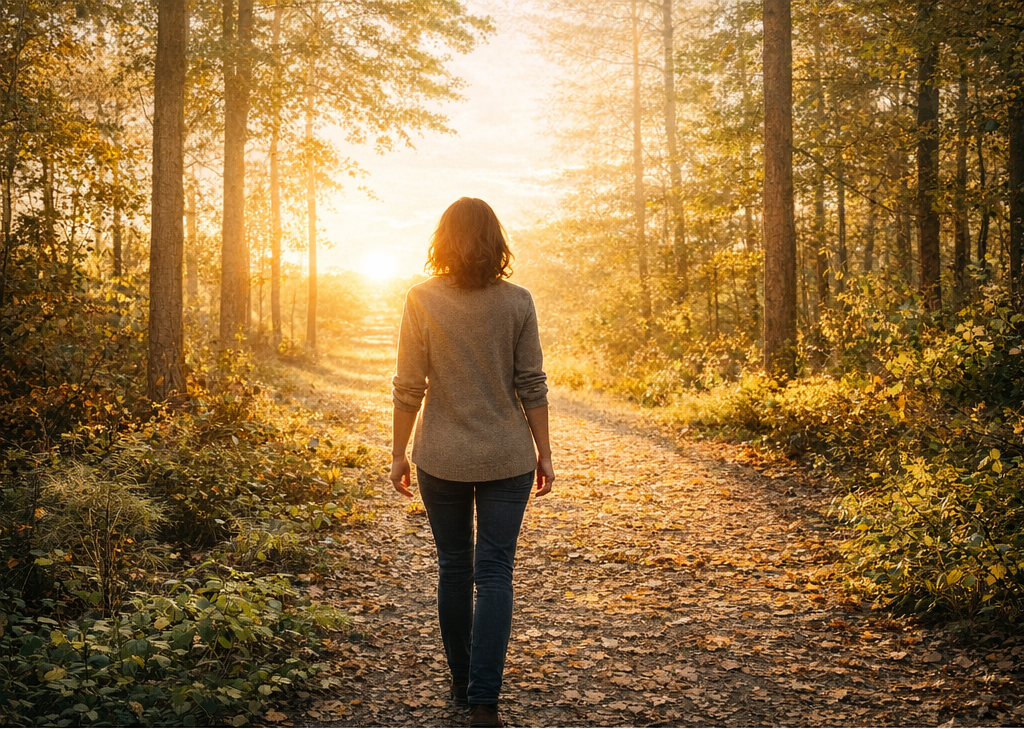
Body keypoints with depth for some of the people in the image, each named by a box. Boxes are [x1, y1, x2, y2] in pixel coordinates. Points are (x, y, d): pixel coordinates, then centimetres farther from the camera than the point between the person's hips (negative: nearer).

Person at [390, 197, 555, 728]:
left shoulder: (421, 301, -7)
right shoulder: (518, 303, -5)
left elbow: (408, 386, -6)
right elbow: (532, 386, -4)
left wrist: (398, 452, 5)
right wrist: (544, 452, 5)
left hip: (441, 459, 1)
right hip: (506, 459, 0)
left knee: (453, 567, 16)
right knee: (495, 574, 3)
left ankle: (461, 680, 30)